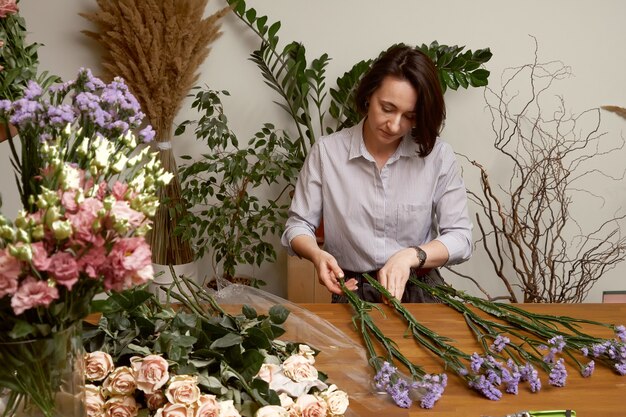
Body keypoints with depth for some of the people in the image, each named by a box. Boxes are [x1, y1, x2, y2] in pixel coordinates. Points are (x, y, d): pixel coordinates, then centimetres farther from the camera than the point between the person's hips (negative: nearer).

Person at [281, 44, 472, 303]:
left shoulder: (438, 155, -2)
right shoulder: (326, 152, -2)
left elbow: (460, 237, 0)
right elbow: (298, 225, 4)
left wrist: (410, 256, -18)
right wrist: (317, 255, -17)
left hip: (421, 292, 1)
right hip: (351, 294, -1)